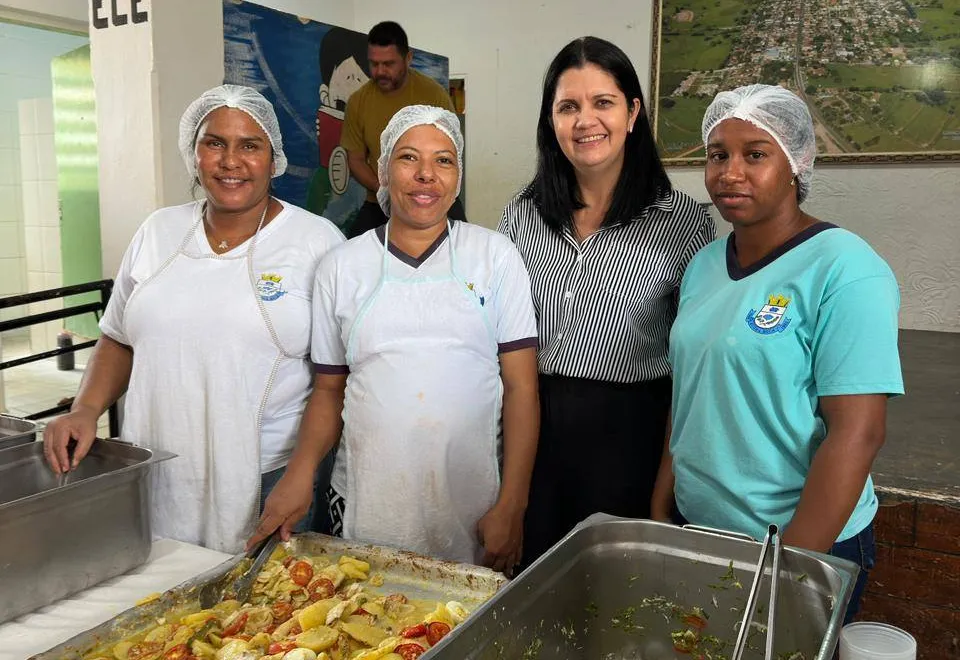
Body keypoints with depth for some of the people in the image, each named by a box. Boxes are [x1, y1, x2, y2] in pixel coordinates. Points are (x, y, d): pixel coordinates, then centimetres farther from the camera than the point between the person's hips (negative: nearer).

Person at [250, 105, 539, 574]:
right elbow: (329, 389, 11)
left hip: (471, 509, -1)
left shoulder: (495, 256, 1)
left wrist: (511, 507, -7)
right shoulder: (340, 267, 6)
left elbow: (521, 388, -1)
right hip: (365, 506, 2)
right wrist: (300, 472, -6)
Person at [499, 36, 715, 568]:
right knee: (528, 571, 17)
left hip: (626, 429, -3)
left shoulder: (683, 222, -6)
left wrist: (672, 484, -4)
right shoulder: (522, 213, 4)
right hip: (529, 422, 3)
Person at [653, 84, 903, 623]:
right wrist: (661, 511, 7)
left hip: (807, 544, -6)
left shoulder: (843, 270, -17)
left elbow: (857, 433, -21)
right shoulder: (705, 265, 4)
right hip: (699, 533, 6)